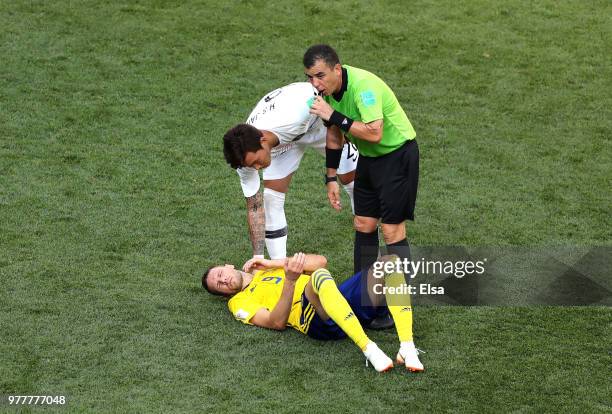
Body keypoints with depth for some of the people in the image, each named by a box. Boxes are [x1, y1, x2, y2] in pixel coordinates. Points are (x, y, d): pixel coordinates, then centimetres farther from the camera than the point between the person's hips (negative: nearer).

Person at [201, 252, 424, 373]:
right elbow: (276, 322, -2)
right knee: (319, 276, -38)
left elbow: (320, 261, 22)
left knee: (390, 261, -16)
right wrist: (290, 280, -14)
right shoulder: (240, 302, 18)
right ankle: (368, 349, -44)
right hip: (316, 321, -6)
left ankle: (407, 348, -31)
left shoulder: (273, 267, 37)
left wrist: (276, 263, 15)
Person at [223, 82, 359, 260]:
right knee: (272, 196, -12)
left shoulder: (293, 117, -47)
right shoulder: (245, 154, -32)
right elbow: (254, 207, -22)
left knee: (352, 178, 2)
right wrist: (258, 256, -26)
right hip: (282, 141, 2)